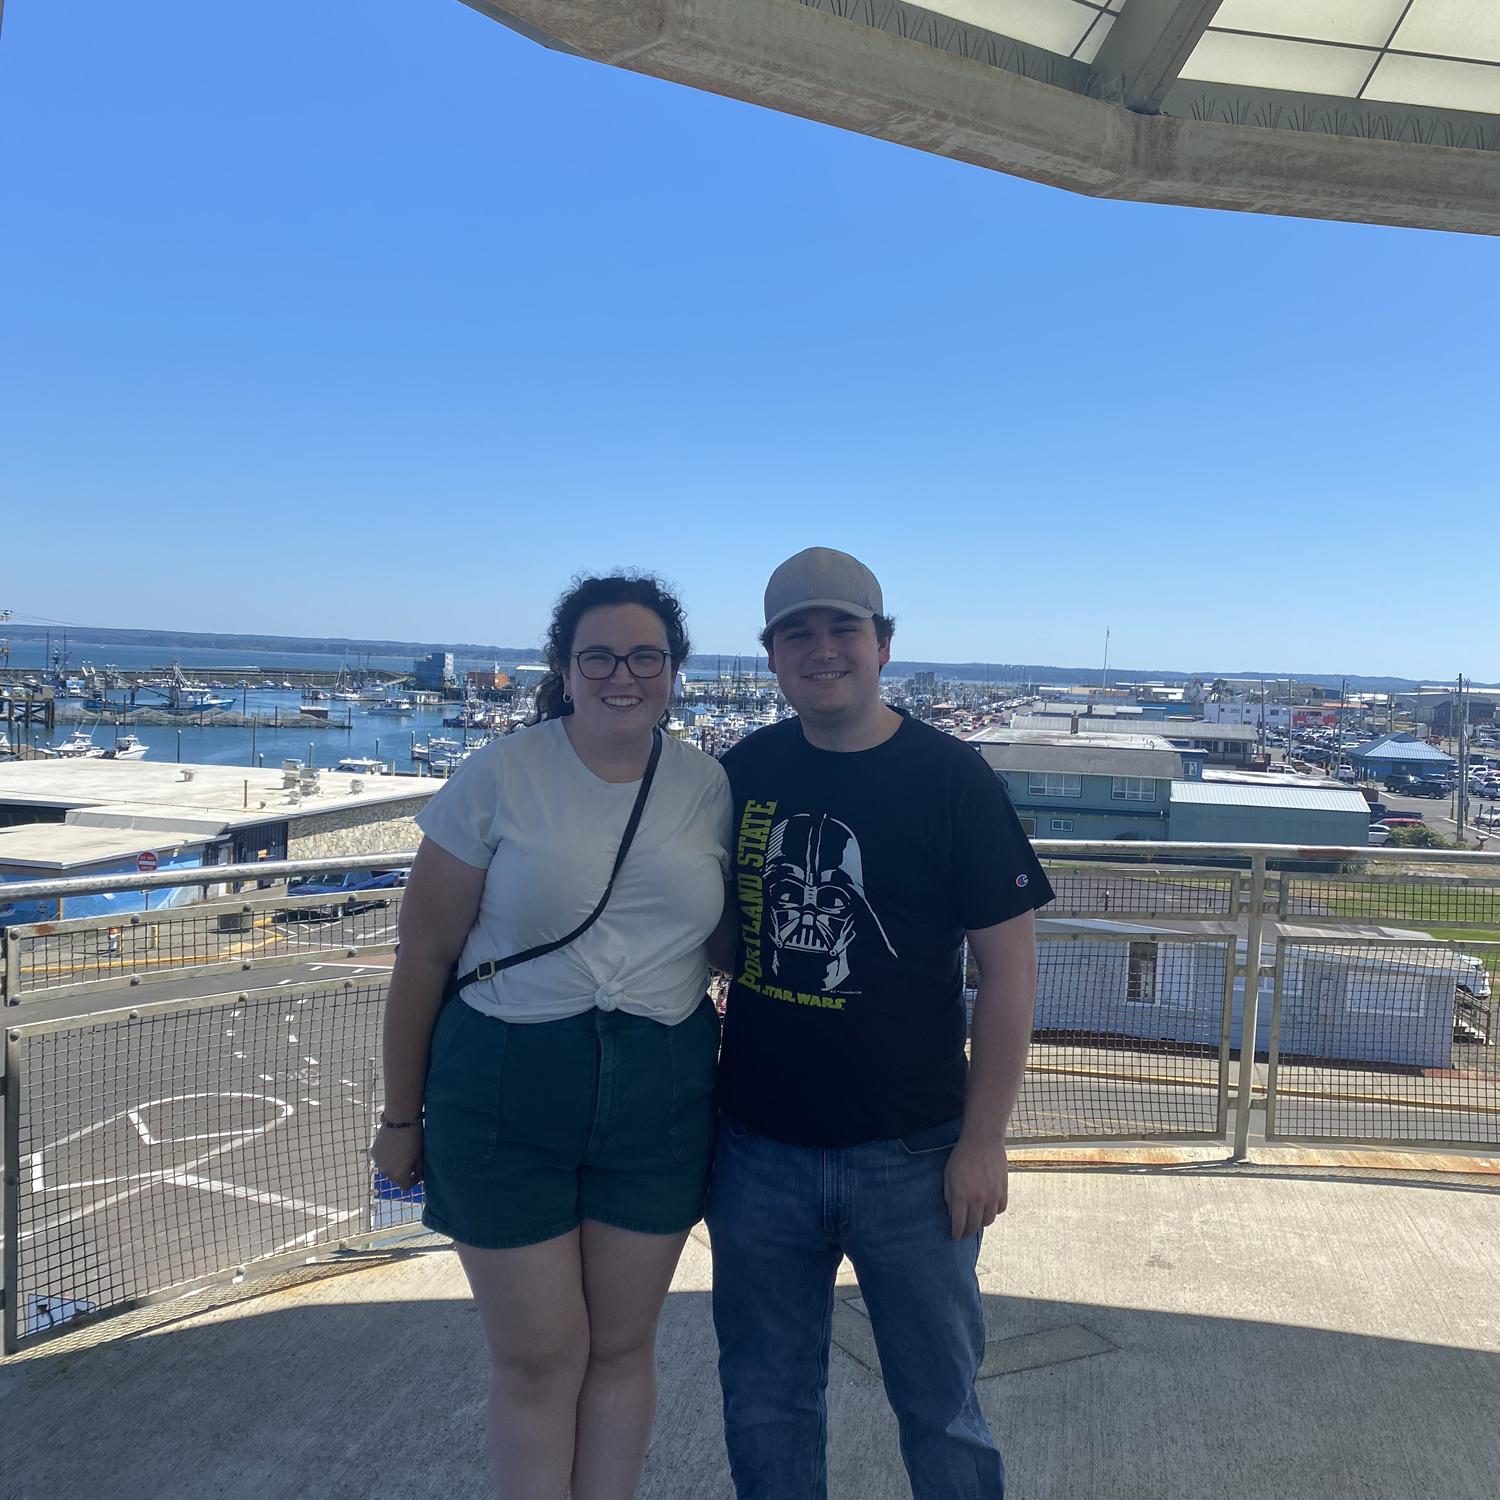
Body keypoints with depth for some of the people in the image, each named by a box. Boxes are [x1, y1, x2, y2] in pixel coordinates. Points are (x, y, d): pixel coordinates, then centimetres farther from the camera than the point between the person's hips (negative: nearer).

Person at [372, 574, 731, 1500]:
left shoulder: (708, 786, -1)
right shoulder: (499, 776, -9)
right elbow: (424, 955, -4)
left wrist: (733, 1082, 3)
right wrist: (402, 1114, 0)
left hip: (661, 1094, 3)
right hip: (505, 1092, -2)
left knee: (623, 1345, 17)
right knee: (538, 1356, 10)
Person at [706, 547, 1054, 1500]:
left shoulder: (951, 779, -9)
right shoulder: (744, 772, 1)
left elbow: (1009, 966, -8)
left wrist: (983, 1141, -10)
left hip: (910, 1154, -3)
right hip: (758, 1148, 3)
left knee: (940, 1399, 15)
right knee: (765, 1403, 19)